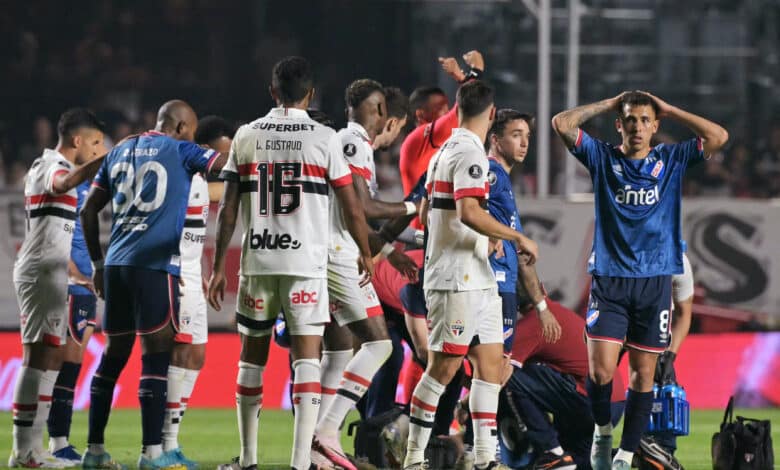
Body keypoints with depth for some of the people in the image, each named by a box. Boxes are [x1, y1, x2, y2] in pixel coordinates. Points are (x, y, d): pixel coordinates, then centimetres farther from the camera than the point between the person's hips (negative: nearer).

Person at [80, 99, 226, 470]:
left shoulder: (121, 151, 19)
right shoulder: (180, 151, 1)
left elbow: (88, 211, 21)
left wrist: (98, 264, 27)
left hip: (115, 263, 6)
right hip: (154, 264, -6)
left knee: (114, 355, 12)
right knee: (156, 355, -5)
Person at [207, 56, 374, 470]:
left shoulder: (246, 137, 5)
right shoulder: (323, 139, -3)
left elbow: (228, 210, 4)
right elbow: (351, 208, 0)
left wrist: (218, 267, 10)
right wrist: (365, 254, 16)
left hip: (257, 262, 3)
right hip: (306, 264, -3)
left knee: (252, 355, 15)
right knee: (306, 358, -5)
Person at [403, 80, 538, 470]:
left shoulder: (445, 151, 15)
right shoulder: (469, 153, -14)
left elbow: (426, 213, 23)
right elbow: (468, 213, -26)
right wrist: (519, 238, -18)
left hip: (476, 280, 10)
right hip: (457, 280, -10)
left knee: (490, 362, 7)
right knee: (443, 368, -6)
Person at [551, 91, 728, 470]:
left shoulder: (671, 161, 7)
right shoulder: (602, 158, 5)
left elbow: (718, 137, -4)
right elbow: (562, 124, -4)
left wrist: (668, 109, 2)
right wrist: (609, 104, 3)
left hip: (654, 282, 1)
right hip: (609, 279, -1)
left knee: (643, 374, 2)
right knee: (600, 371, -10)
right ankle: (603, 431, 16)